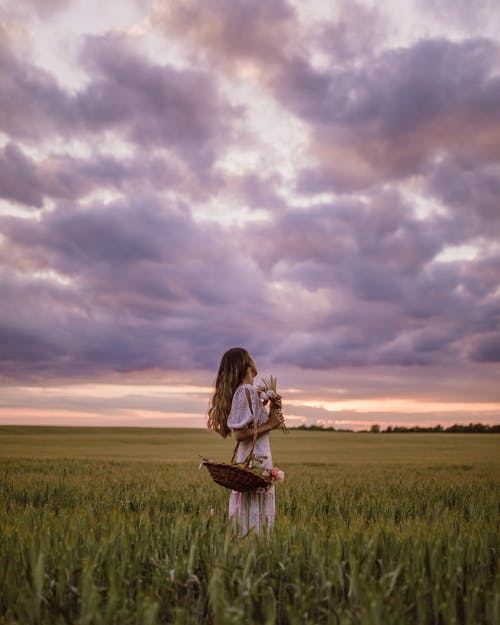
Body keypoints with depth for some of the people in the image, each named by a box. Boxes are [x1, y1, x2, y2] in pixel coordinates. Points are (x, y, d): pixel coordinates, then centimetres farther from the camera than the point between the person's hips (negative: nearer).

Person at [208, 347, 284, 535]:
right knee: (255, 517, -6)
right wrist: (269, 425, -13)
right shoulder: (246, 391, -13)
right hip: (255, 460, -9)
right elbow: (240, 434, -18)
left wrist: (271, 413, 8)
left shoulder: (247, 391, 14)